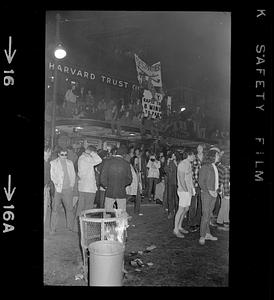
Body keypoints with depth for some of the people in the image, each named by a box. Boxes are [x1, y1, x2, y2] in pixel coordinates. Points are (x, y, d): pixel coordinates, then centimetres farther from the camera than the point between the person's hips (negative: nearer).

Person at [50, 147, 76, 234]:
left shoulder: (70, 163, 13)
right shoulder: (53, 163, 3)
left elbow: (73, 175, 15)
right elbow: (52, 175, -1)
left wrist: (72, 184, 4)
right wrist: (56, 183, -12)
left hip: (68, 189, 3)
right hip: (57, 188, -2)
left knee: (69, 208, 6)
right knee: (54, 208, 1)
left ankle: (70, 227, 18)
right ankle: (53, 228, 11)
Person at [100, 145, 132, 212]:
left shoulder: (107, 162, -7)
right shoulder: (126, 164, -5)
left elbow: (102, 178, -8)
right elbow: (129, 179, 2)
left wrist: (106, 186, 9)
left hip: (109, 192, 0)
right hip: (121, 193, 0)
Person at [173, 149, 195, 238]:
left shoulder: (188, 164, 14)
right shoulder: (182, 164, -15)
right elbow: (181, 179, -19)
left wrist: (192, 189, 14)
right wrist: (187, 190, -18)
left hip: (189, 190, 9)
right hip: (183, 191, -9)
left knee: (186, 209, 15)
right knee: (181, 210, -3)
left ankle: (179, 227, 26)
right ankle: (176, 229, 6)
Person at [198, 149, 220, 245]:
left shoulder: (215, 167, 12)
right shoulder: (204, 167, -12)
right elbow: (201, 182, -13)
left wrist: (216, 190, 9)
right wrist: (209, 191, -18)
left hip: (213, 194, 7)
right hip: (206, 194, -7)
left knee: (209, 214, 12)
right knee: (205, 215, -7)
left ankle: (207, 234, 20)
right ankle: (202, 236, 0)